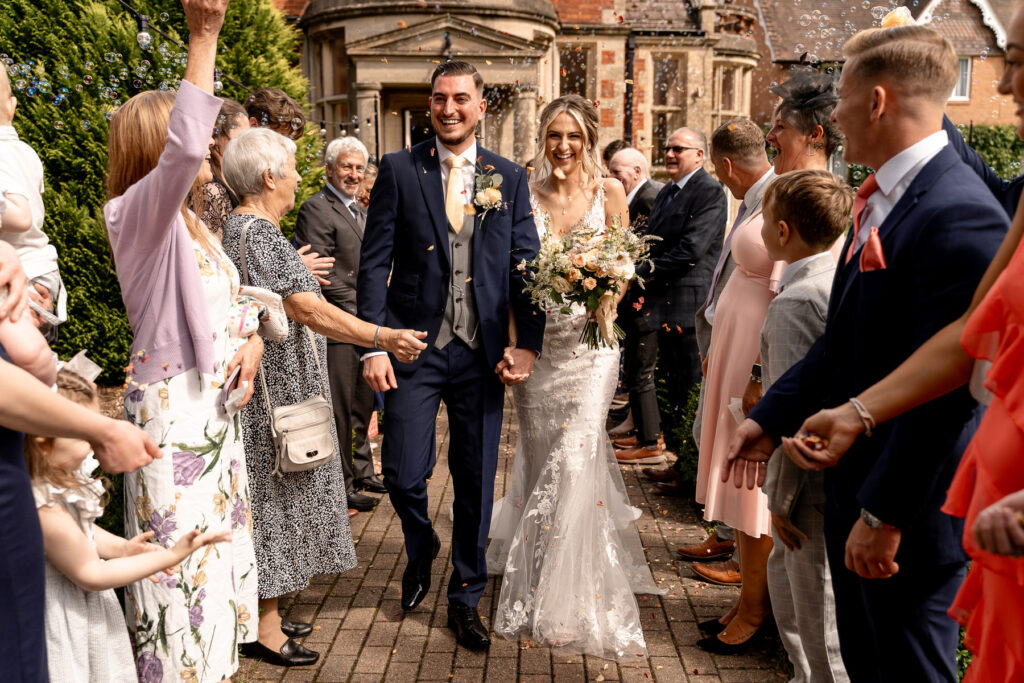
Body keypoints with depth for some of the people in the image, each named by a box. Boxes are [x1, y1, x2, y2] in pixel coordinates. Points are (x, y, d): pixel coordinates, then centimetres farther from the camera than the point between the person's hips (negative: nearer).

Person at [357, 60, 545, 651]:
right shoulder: (399, 170, 2)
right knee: (404, 474, -2)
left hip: (482, 353, 2)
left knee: (477, 483, 9)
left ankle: (466, 597, 29)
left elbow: (527, 266, 6)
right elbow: (375, 263, -1)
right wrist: (373, 346, -9)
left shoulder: (510, 178, 7)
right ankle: (422, 548, 34)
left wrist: (528, 344, -5)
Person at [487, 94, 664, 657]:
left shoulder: (609, 191, 2)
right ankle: (537, 586, 32)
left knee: (574, 457, -7)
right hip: (536, 340, 1)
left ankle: (572, 593, 9)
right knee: (540, 456, 10)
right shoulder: (526, 195, 2)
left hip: (589, 340, -1)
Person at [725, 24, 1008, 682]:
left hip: (911, 504, -9)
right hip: (852, 479, 9)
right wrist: (771, 417, 8)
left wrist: (886, 513, -20)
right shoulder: (884, 199, 6)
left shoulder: (961, 215, -23)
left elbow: (944, 386, -25)